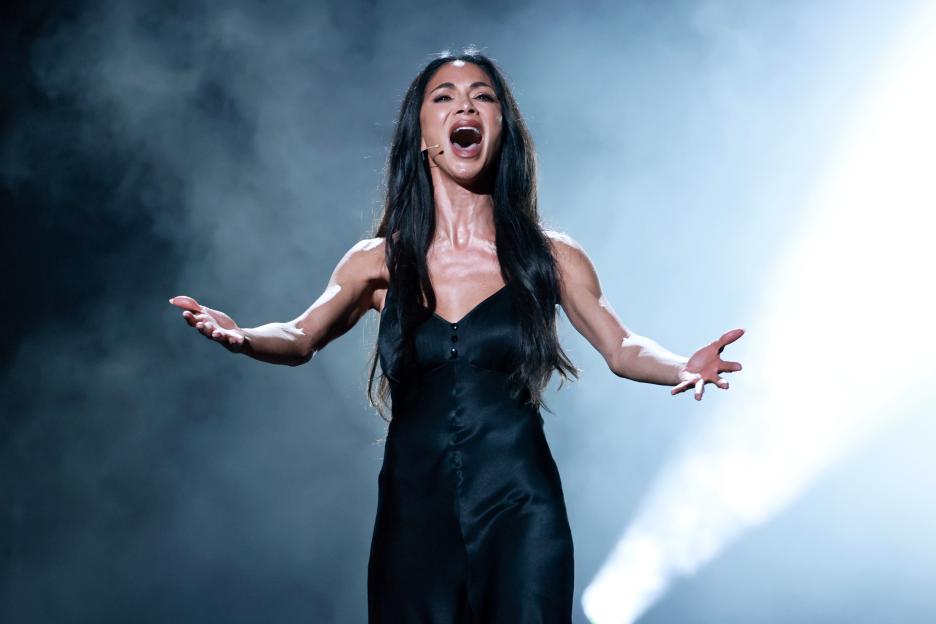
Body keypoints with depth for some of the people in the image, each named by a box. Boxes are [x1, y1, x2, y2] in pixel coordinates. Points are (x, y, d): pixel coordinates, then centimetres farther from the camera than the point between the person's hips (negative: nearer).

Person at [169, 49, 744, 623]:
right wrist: (241, 337, -13)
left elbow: (622, 348, 6)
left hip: (521, 511, -1)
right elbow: (301, 339, 9)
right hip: (414, 512, 1)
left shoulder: (551, 257, 2)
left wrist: (683, 367, -15)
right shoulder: (379, 262, 4)